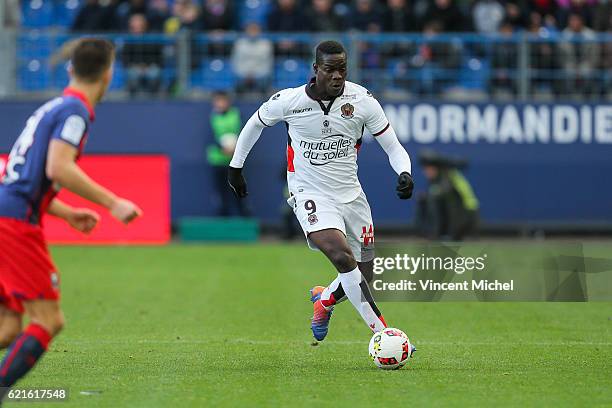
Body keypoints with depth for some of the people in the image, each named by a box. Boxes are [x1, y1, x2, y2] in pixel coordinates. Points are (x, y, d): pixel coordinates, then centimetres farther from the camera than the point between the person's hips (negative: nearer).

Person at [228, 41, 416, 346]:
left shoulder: (362, 100, -9)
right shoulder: (288, 101, -12)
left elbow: (393, 147, -3)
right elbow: (255, 123, 10)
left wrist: (404, 173, -23)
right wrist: (235, 166, 17)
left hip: (351, 194, 4)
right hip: (310, 195, -4)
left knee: (363, 276, 10)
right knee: (342, 256, -28)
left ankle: (324, 300, 45)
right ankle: (384, 334, -26)